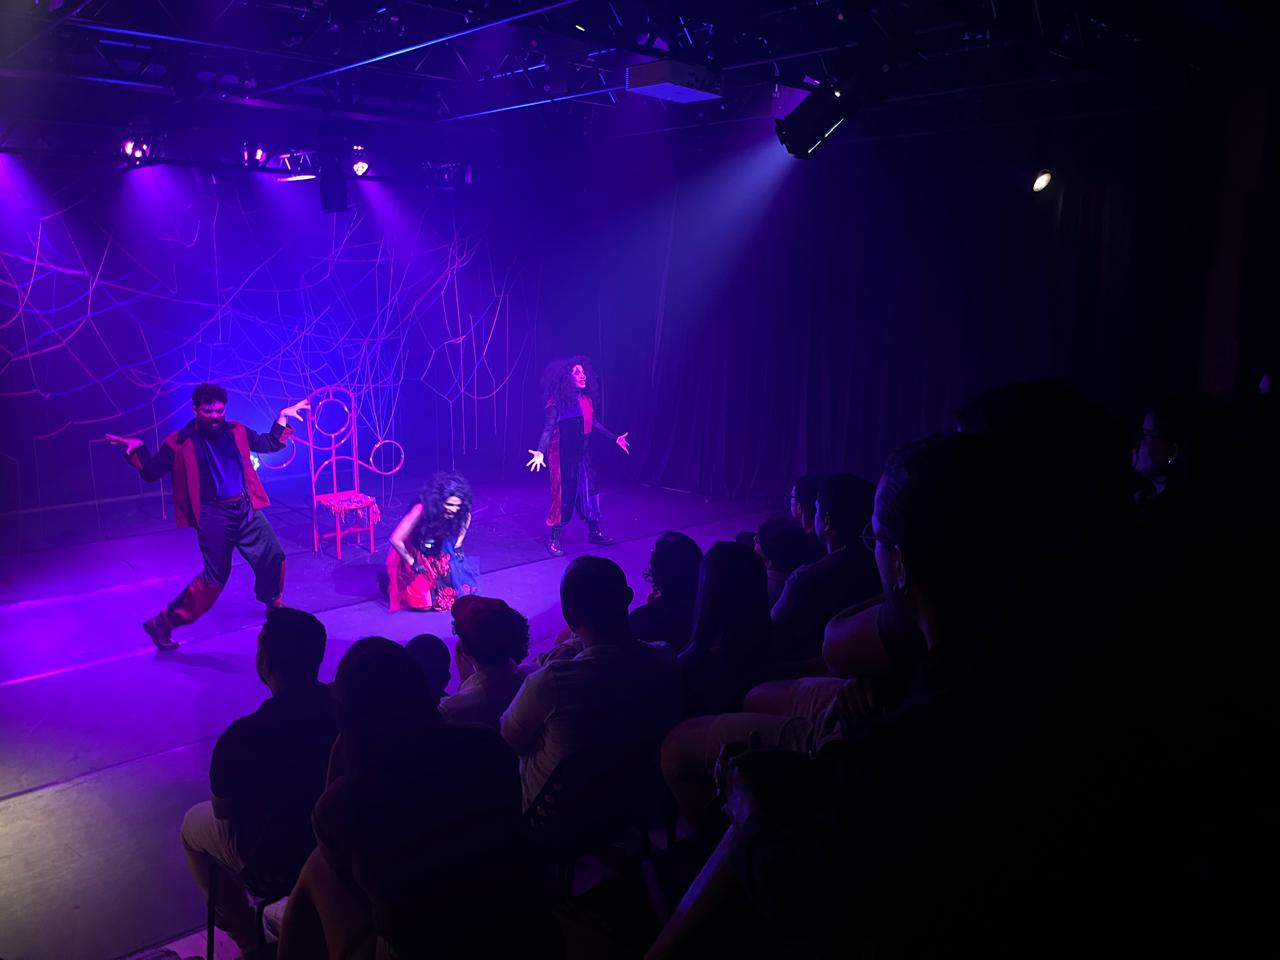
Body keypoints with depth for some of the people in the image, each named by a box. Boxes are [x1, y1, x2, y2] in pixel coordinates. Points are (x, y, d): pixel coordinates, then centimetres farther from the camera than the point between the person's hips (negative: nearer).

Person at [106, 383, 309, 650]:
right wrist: (137, 450, -19)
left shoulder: (236, 432, 7)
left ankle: (274, 604, 37)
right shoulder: (180, 443, -6)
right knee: (215, 577, -4)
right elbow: (152, 473, -4)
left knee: (273, 557, 8)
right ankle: (163, 623, 10)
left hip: (245, 508, 5)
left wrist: (283, 416, 13)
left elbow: (268, 444, 21)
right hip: (212, 515, -5)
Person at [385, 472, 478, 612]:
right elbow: (395, 540, -29)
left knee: (464, 586, -4)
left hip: (438, 555, 5)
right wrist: (413, 564, -20)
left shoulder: (459, 512, -18)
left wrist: (458, 547, 2)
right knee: (424, 603, -12)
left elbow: (465, 519, 9)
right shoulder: (421, 511, -34)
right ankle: (391, 581, 15)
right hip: (413, 555, -5)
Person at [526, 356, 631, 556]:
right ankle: (554, 539, 11)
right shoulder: (557, 402, -15)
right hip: (563, 455, -6)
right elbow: (548, 429, -20)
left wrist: (615, 438, 24)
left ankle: (594, 532, 27)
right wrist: (540, 452, -33)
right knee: (563, 494, -1)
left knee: (589, 490, 12)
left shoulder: (587, 400, 5)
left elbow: (594, 424, 18)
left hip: (583, 454, 6)